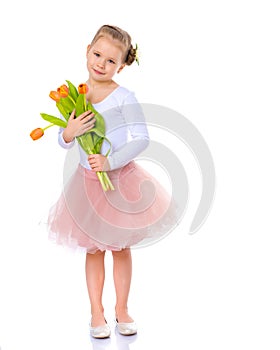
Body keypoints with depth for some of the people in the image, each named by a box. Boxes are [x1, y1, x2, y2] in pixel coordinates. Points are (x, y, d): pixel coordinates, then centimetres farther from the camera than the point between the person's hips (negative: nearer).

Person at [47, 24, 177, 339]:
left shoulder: (123, 97, -15)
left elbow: (141, 139, -17)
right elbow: (63, 142, 5)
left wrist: (110, 162, -25)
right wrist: (69, 132, -17)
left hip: (121, 178, -3)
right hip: (87, 180, 3)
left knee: (121, 248, 11)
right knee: (94, 250, 11)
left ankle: (122, 309, 27)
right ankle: (96, 313, 22)